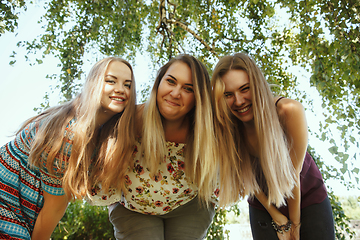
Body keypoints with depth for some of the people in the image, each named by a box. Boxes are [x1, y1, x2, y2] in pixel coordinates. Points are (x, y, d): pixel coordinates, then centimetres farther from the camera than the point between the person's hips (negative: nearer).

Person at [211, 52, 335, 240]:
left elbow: (293, 173, -18)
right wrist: (278, 220, -6)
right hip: (264, 206, 1)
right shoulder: (227, 128, -21)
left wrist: (295, 223, -7)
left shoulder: (289, 111, -27)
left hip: (308, 197, 0)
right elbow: (247, 178, -9)